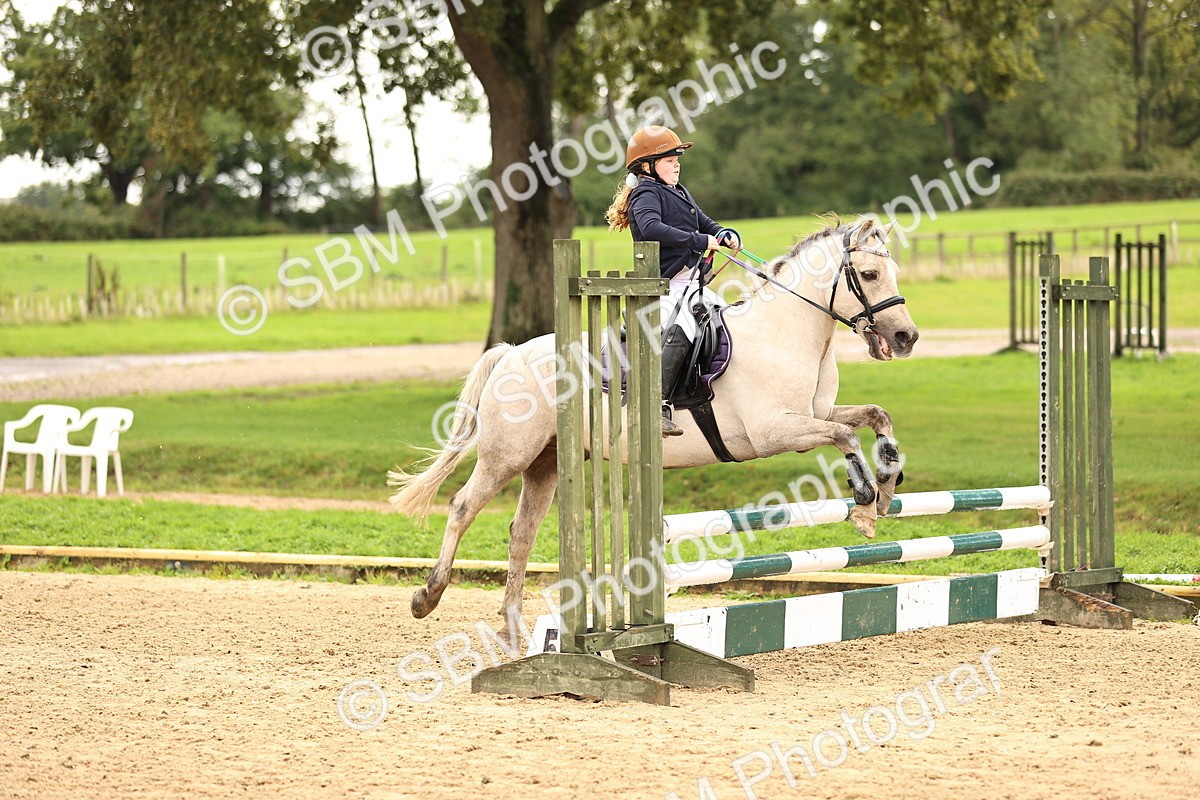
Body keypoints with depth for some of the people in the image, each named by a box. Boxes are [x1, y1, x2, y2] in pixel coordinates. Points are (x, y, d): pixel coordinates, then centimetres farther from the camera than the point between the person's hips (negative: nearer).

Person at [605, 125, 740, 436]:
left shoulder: (679, 194, 23)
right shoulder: (646, 194, -7)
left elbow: (705, 224, 26)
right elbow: (651, 227, -27)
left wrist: (726, 235, 2)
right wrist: (700, 240, -29)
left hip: (691, 283, 10)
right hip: (668, 285, -10)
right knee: (680, 329, -32)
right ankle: (658, 405, -40)